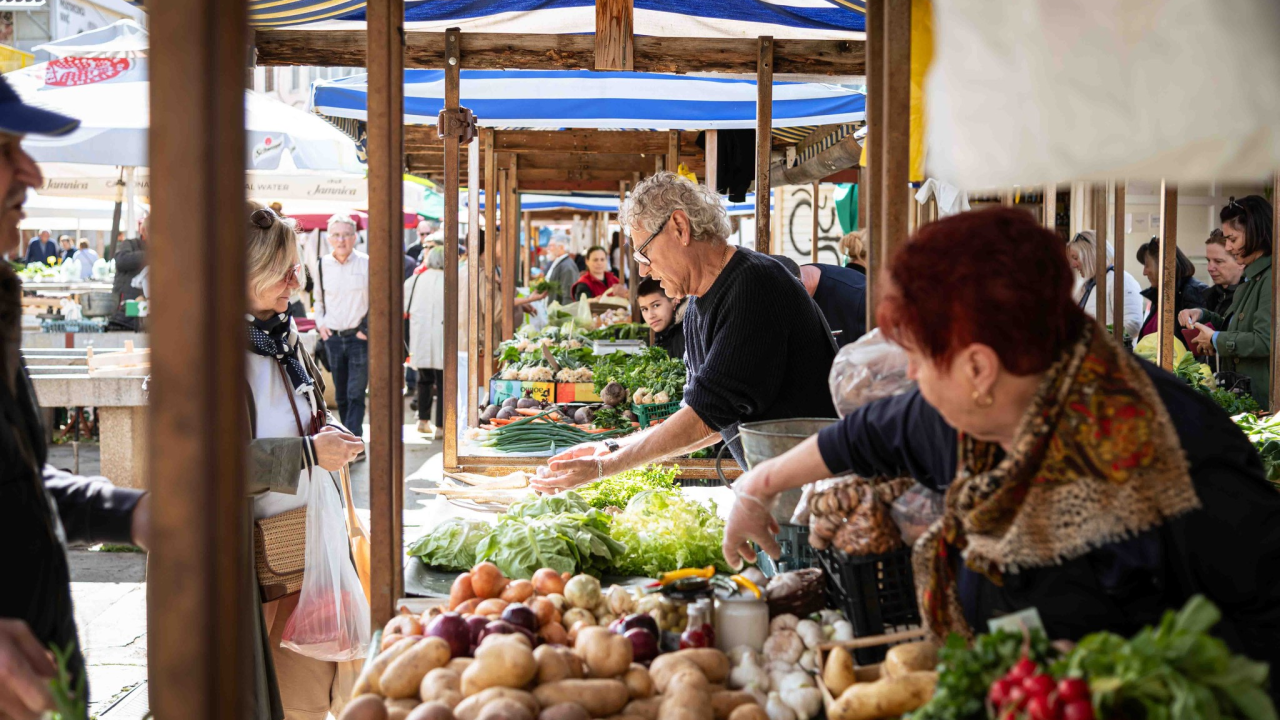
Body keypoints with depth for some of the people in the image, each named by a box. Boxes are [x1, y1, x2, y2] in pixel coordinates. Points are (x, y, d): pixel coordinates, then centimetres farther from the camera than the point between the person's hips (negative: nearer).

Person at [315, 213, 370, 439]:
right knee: (341, 396, 10)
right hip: (332, 337, 4)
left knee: (355, 395, -9)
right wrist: (320, 324, 6)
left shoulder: (366, 264, -5)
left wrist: (369, 328, -7)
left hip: (359, 337, -4)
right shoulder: (322, 265, 6)